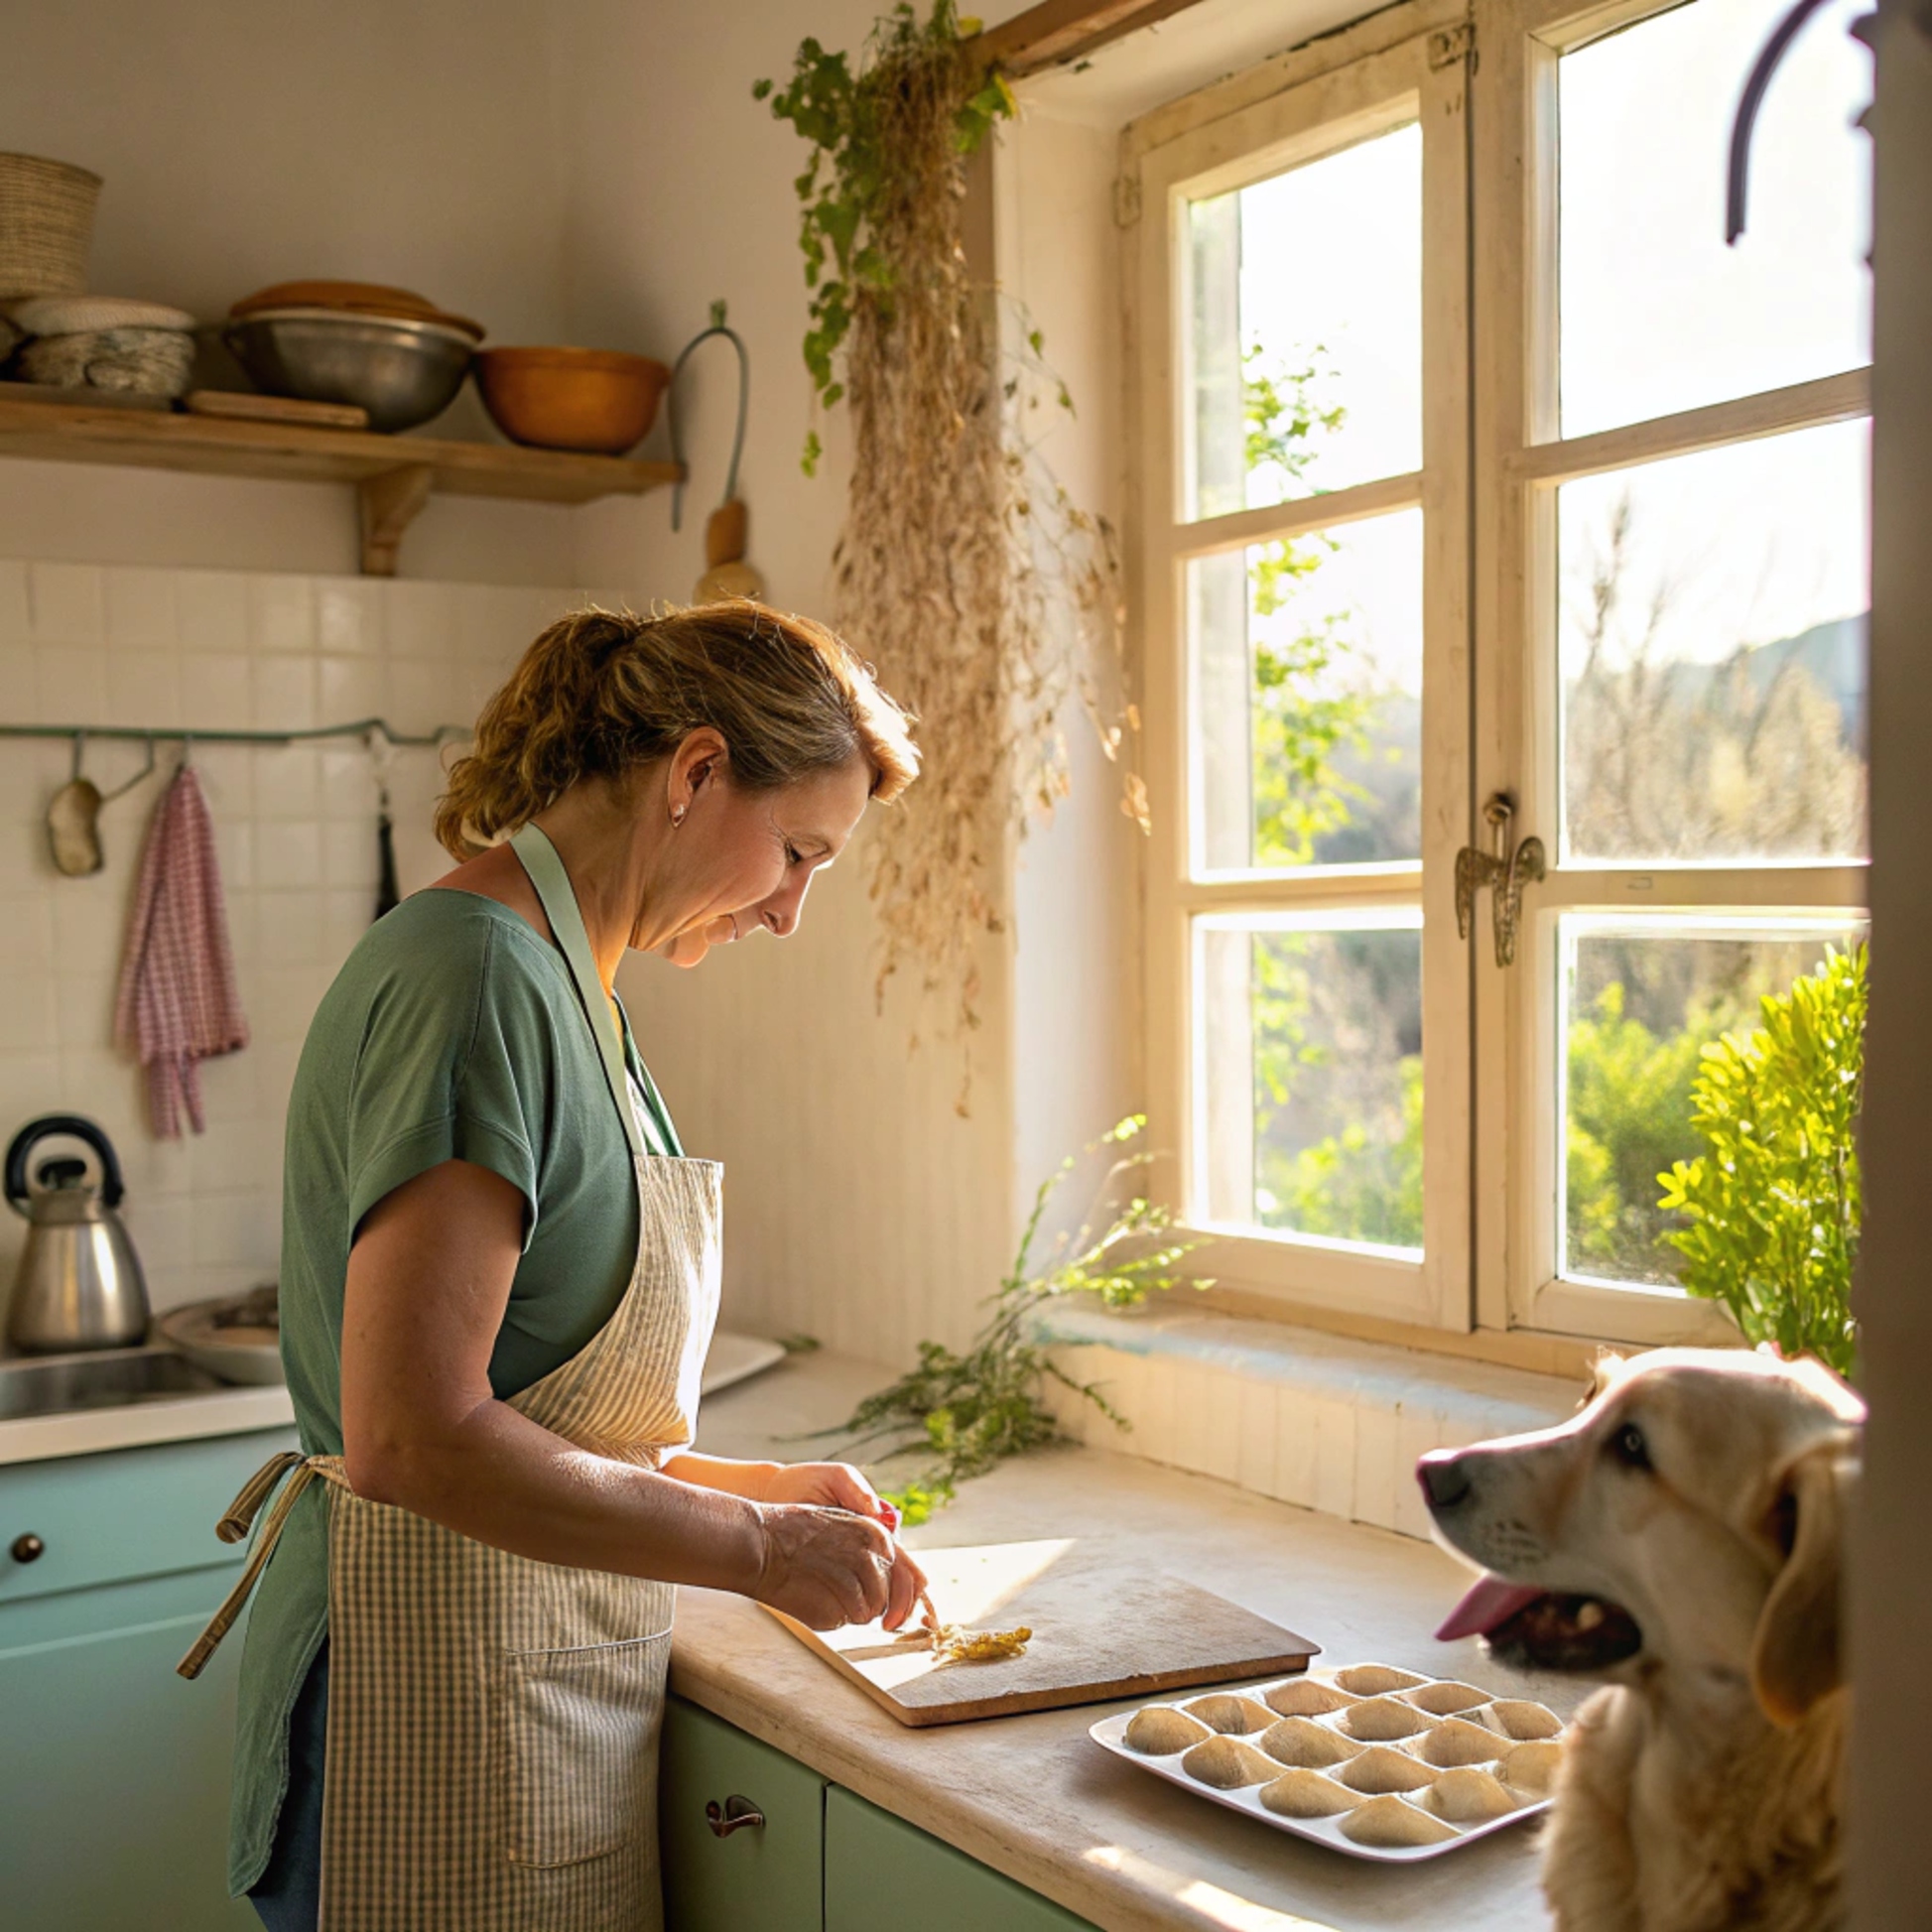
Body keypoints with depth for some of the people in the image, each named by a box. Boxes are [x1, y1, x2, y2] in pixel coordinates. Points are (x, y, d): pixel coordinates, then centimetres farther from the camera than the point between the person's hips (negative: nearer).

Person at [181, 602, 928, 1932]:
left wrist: (756, 1485, 8)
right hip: (446, 1719, -9)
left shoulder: (562, 983, 10)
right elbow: (413, 1438, -27)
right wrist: (757, 1545, -19)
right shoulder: (481, 976, -20)